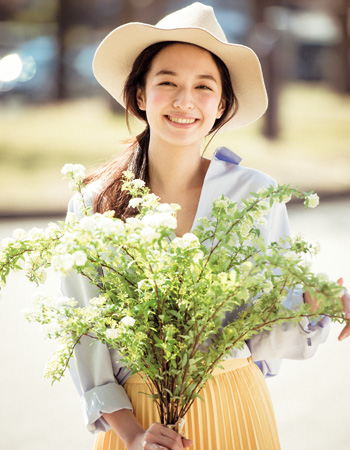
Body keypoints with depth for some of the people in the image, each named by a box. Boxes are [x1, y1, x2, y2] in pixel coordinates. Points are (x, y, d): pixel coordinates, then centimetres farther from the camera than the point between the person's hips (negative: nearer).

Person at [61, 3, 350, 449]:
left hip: (234, 409, 1)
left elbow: (268, 335, -4)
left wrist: (313, 304, -23)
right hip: (135, 411, 0)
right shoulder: (94, 203, -6)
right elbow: (85, 334, -4)